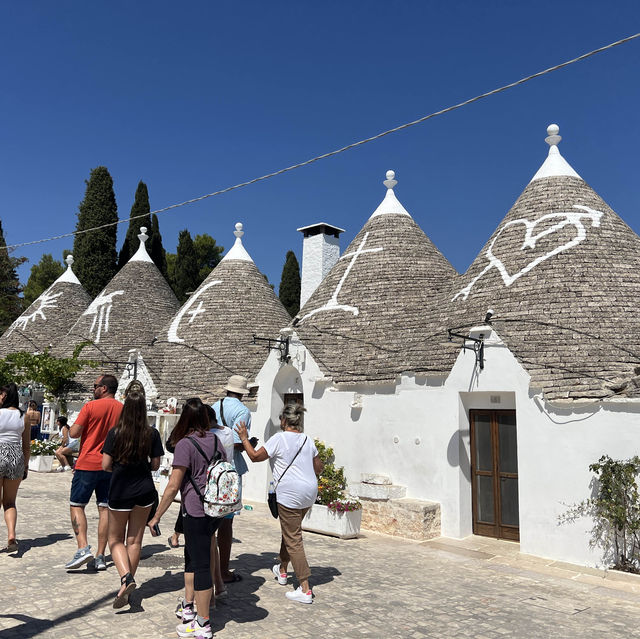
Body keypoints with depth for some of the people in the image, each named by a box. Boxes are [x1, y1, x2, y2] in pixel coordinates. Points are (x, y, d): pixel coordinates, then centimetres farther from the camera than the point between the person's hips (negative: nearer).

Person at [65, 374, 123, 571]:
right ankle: (100, 556, 10)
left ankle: (83, 548, -9)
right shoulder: (123, 409, 3)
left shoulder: (91, 406, -10)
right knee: (104, 508, 8)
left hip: (88, 464, -4)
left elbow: (73, 433, -9)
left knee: (76, 505, 6)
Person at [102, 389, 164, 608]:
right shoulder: (152, 434, -7)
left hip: (119, 492, -2)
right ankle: (127, 590, 21)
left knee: (115, 539, 14)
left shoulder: (115, 433, -11)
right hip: (144, 491, 2)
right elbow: (155, 465, -2)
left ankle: (126, 578, -9)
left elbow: (105, 465, -9)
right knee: (135, 540, 14)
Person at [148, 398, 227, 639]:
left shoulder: (185, 444, -14)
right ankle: (188, 606, 34)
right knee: (192, 554, 23)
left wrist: (156, 516, -7)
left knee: (200, 563, 2)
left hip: (196, 510, -7)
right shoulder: (216, 440, 6)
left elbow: (173, 486, -15)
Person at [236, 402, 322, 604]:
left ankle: (305, 590, -3)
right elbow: (318, 468, 16)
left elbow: (255, 456, -3)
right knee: (290, 531, 25)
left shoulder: (279, 439, -10)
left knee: (293, 539, -2)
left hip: (290, 495, -7)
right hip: (309, 493, 8)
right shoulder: (308, 440, 9)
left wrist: (244, 438, 9)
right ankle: (282, 570, 42)